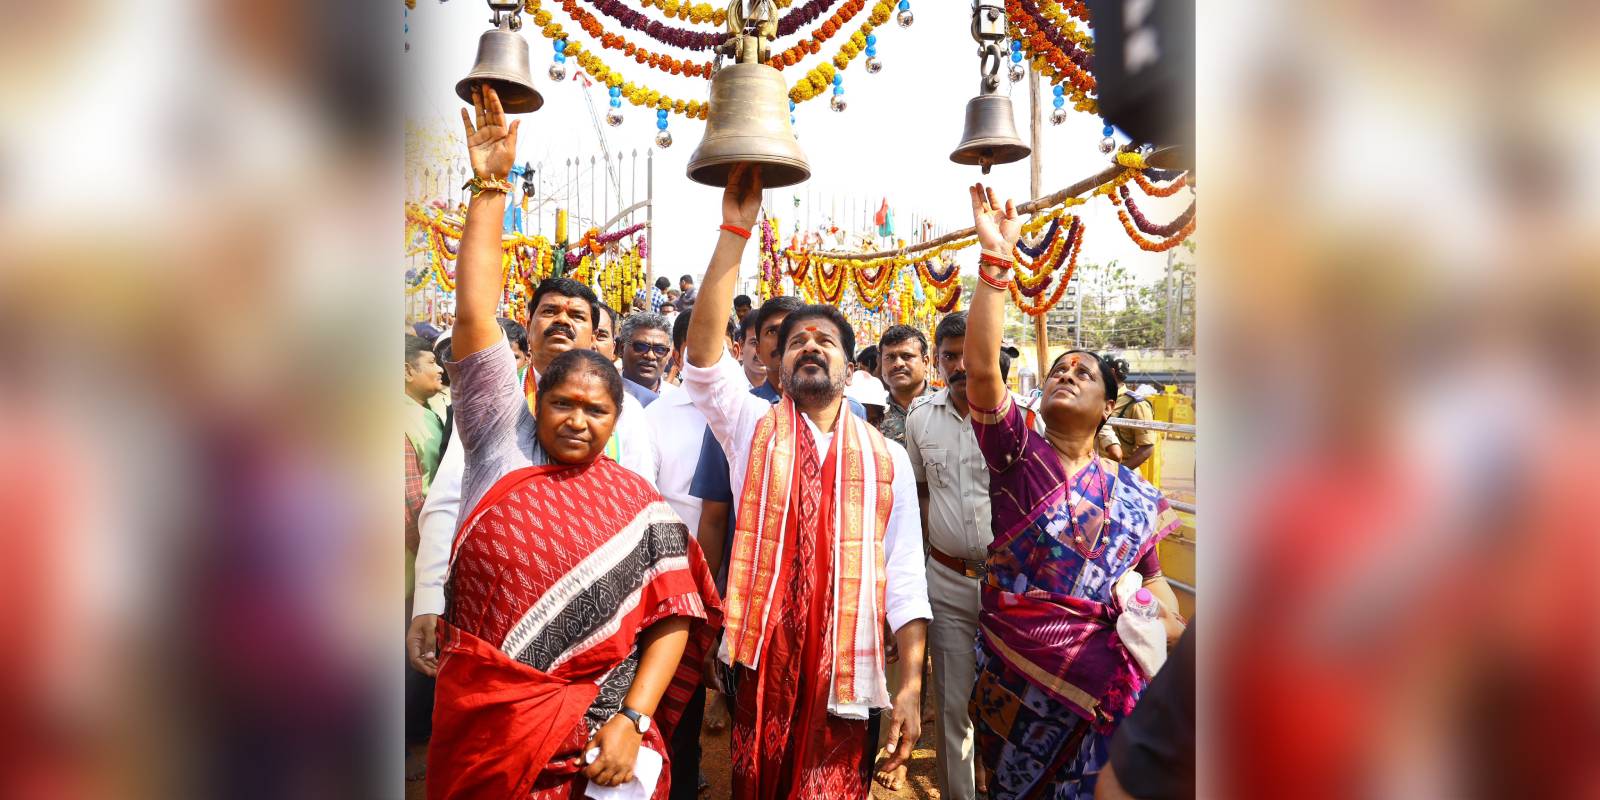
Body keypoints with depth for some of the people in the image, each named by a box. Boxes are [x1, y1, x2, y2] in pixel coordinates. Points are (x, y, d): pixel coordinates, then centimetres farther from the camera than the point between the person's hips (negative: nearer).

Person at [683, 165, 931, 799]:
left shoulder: (886, 456, 5)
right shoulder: (752, 427, 4)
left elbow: (904, 573, 3)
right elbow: (703, 355, -12)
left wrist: (912, 683, -5)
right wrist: (736, 229, -18)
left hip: (848, 675, 0)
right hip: (762, 664, 0)